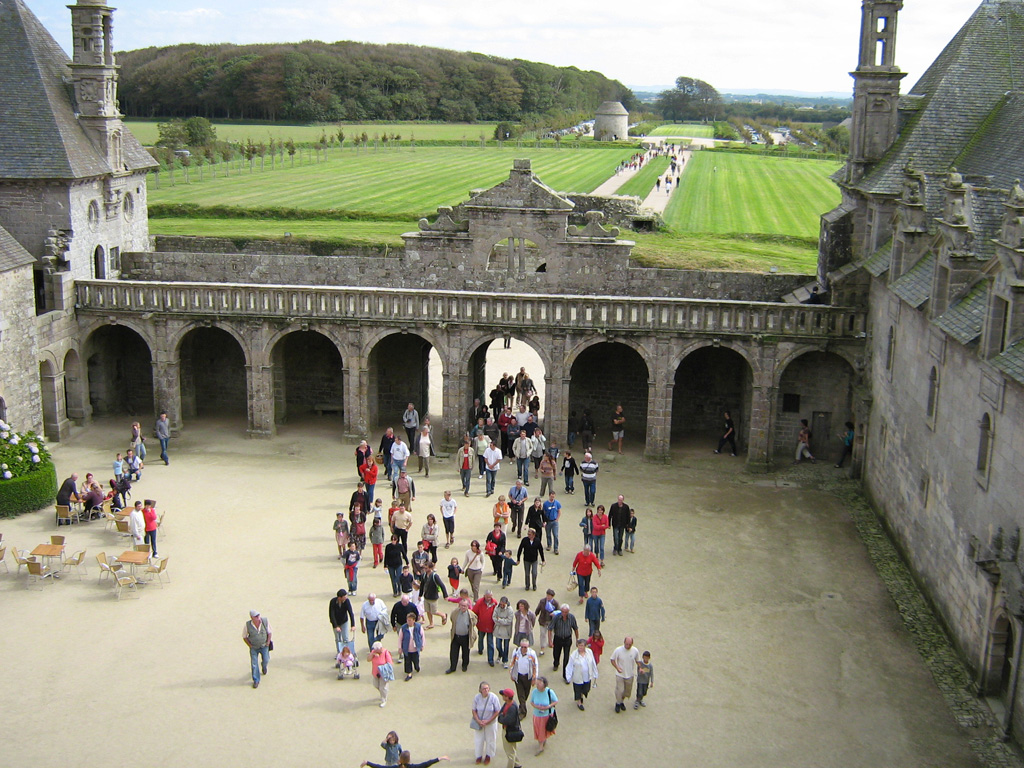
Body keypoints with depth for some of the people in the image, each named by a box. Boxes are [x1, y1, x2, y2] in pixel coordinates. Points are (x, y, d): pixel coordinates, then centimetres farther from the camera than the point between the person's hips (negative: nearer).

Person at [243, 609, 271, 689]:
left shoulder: (265, 622, -19)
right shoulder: (248, 625, -21)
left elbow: (269, 632, -2)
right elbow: (244, 636, -4)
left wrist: (268, 643, -4)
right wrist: (250, 645, -6)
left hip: (264, 646, 1)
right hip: (254, 647, -1)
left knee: (266, 660, 4)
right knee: (254, 664, -1)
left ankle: (264, 666, 42)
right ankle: (256, 681, 13)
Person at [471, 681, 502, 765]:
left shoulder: (494, 697, -20)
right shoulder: (477, 697, -15)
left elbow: (497, 711, -13)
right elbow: (474, 710, -4)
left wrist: (488, 721, -16)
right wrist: (478, 721, -15)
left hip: (491, 723, -1)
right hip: (479, 722, 1)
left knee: (490, 740, 13)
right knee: (478, 740, 12)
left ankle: (488, 756, 36)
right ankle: (479, 756, 35)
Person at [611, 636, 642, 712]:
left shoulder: (635, 651, -13)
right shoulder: (618, 650, -20)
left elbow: (638, 661, 5)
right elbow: (612, 660, -7)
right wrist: (617, 668, -22)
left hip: (630, 675, 3)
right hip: (620, 674, -3)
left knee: (627, 691, 16)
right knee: (619, 690, 1)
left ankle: (622, 702, 43)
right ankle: (618, 703, 28)